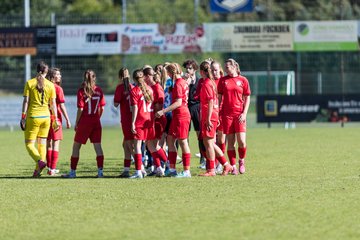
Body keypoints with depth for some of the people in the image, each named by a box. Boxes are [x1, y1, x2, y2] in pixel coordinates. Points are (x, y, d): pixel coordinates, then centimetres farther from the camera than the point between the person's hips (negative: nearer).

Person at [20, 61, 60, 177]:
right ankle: (37, 170, 11)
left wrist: (23, 117, -4)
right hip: (46, 116, 3)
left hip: (33, 117, -3)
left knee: (29, 144, 2)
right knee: (42, 143, 13)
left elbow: (26, 101, -7)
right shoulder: (50, 85, 2)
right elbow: (53, 104, 3)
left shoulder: (29, 83, -4)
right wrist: (55, 119, 10)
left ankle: (40, 161, -24)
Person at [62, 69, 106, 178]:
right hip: (96, 122, 3)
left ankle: (72, 172, 6)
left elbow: (80, 109, -11)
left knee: (76, 146, 5)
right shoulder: (99, 90, 3)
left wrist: (76, 123, -2)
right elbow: (102, 107, 4)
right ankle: (100, 171, -1)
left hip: (84, 122, -3)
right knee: (97, 146, 5)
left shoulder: (81, 91, -8)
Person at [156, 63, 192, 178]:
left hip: (181, 115, -10)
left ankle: (187, 171, -2)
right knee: (170, 140, 13)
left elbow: (178, 103, -22)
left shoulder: (178, 84, -15)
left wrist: (163, 111, -23)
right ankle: (172, 169, 15)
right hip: (177, 116, 10)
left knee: (183, 142, -5)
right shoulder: (183, 82, 14)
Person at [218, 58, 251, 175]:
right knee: (230, 142, 0)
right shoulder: (223, 80, 8)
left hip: (239, 114, -1)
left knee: (241, 141, -10)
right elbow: (219, 97, 10)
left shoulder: (243, 80, 4)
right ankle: (233, 166, 6)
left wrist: (244, 113, -5)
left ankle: (241, 160, 16)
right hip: (227, 114, 1)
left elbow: (247, 98, 5)